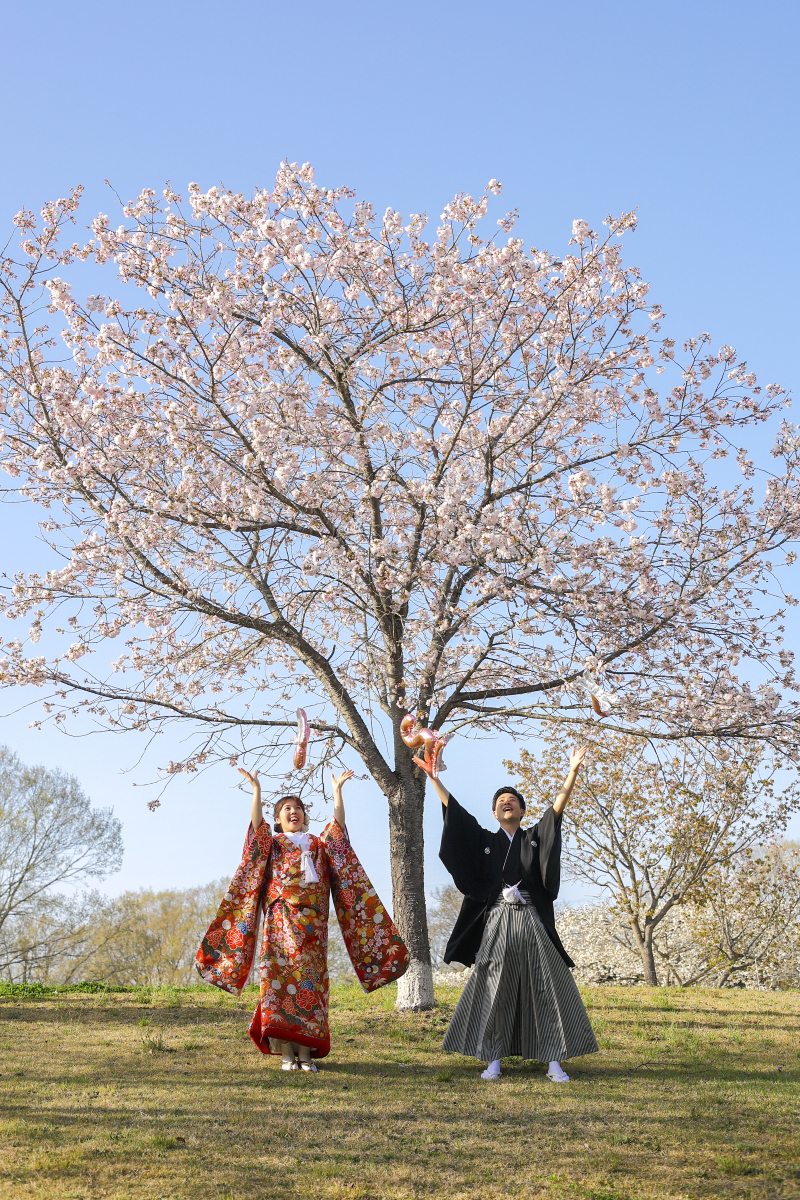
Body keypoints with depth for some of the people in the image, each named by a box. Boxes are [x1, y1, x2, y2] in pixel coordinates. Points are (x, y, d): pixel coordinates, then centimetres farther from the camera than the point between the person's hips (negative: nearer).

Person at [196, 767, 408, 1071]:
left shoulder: (319, 844, 21)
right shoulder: (271, 843, 15)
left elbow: (338, 827, 6)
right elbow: (257, 826, -4)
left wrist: (337, 791, -2)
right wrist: (257, 790, -14)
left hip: (312, 924, 2)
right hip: (281, 920, -2)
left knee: (310, 983, -4)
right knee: (281, 976, -12)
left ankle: (306, 1052, -3)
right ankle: (286, 1052, -11)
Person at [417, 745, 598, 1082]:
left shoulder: (535, 837, 12)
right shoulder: (484, 840, 12)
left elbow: (558, 807, 2)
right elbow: (454, 810, 9)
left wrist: (572, 772, -10)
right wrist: (433, 777, 4)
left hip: (532, 924, 0)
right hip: (497, 925, 0)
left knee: (546, 991, -3)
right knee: (493, 993, 0)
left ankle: (553, 1062, 1)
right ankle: (493, 1061, 7)